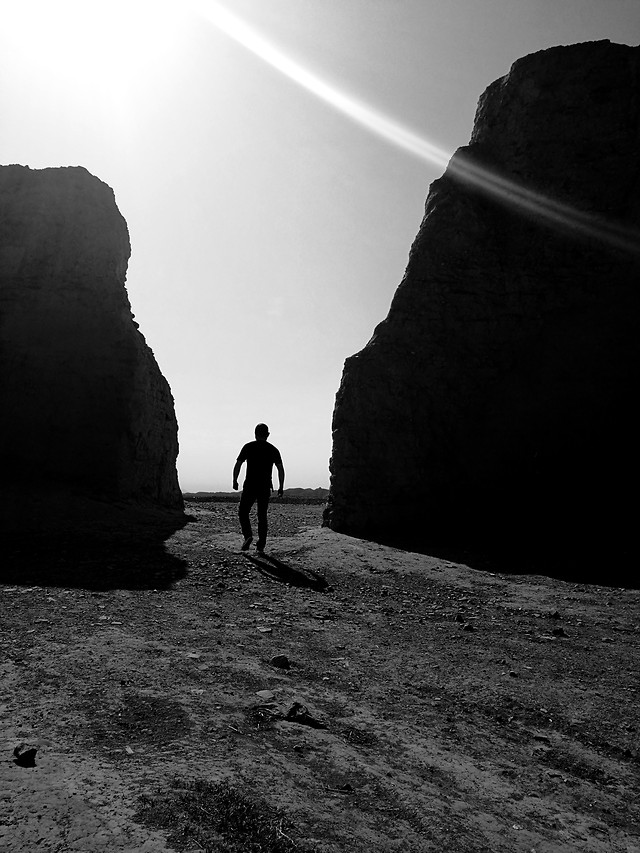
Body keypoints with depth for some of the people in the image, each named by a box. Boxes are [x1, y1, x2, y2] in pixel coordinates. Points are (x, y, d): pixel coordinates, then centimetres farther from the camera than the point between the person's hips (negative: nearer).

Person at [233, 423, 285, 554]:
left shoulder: (248, 447, 1)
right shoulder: (273, 450, 6)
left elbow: (238, 464, -4)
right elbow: (281, 469, 0)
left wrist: (235, 481, 7)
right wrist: (281, 487, 4)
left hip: (250, 486, -2)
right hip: (265, 488, 2)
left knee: (243, 512, 11)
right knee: (262, 516, 9)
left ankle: (248, 535, -10)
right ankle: (261, 545, 6)